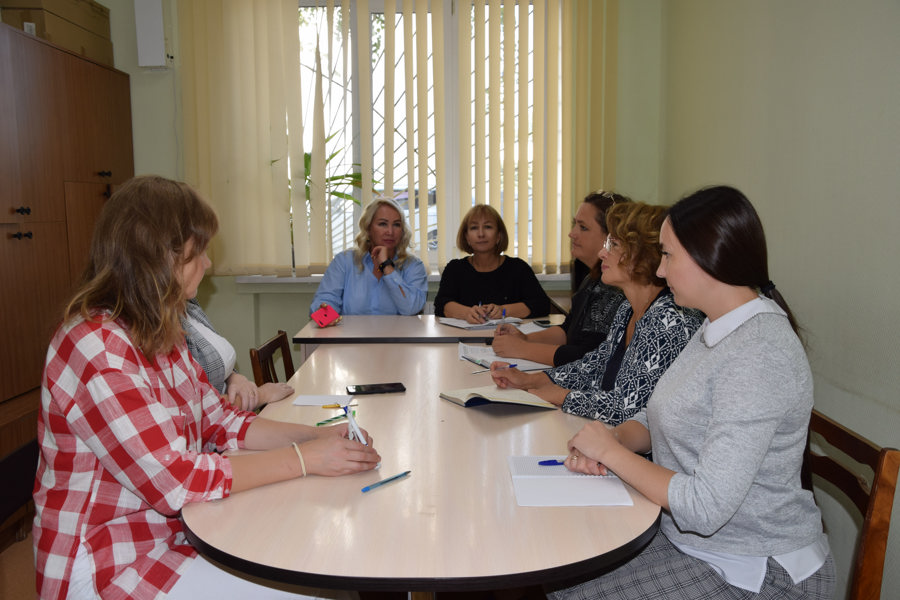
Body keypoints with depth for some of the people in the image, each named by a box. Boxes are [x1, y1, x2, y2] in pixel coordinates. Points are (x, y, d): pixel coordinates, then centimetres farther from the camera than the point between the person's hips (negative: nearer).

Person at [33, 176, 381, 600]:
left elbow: (220, 421, 7)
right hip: (106, 564, -8)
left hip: (173, 527, 8)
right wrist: (305, 458, -22)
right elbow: (172, 479, -28)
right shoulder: (95, 344, -25)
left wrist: (320, 436, -6)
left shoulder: (158, 334, 6)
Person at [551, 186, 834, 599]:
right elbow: (658, 416, 13)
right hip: (690, 539, 8)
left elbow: (704, 508, -30)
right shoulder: (717, 329, 4)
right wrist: (614, 439, -8)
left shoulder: (759, 355, -28)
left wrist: (610, 450, -18)